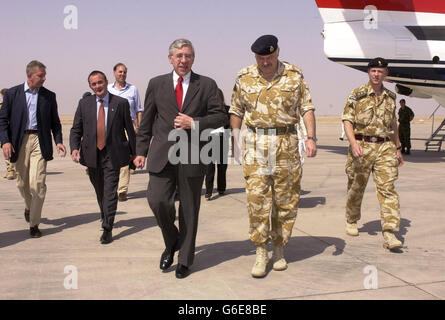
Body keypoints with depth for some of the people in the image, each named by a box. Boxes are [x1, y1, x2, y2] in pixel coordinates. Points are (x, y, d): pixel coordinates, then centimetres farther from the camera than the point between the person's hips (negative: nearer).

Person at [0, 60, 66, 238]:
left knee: (37, 183, -9)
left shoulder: (49, 96, 5)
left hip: (40, 142, -1)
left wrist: (58, 141, -3)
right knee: (22, 183, 12)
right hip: (19, 142, 1)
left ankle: (34, 223, 2)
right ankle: (29, 207, 44)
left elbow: (55, 121, 11)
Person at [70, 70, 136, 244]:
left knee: (110, 192, -7)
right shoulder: (84, 103, 4)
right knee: (100, 191, 17)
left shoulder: (120, 103, -3)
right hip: (92, 155, 3)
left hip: (113, 154, -3)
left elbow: (129, 129, 3)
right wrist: (74, 148, -13)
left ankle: (107, 229, -3)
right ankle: (105, 217, 39)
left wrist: (135, 152, 6)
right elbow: (76, 129, 5)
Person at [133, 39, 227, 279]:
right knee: (157, 201, -14)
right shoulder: (156, 84, 10)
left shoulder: (207, 85, 5)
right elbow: (146, 122, 11)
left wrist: (194, 123, -12)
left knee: (189, 210, 6)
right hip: (162, 155, 1)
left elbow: (220, 117, 3)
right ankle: (171, 242, 16)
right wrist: (141, 151, 6)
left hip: (192, 157, 0)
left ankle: (184, 261, 22)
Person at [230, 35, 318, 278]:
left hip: (286, 143, 1)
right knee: (257, 198, -8)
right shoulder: (244, 78, 5)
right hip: (255, 143, 0)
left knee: (285, 200, 5)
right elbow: (236, 111, 12)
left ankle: (279, 250, 20)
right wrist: (236, 139, 7)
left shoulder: (294, 76, 3)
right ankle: (260, 253, 2)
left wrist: (311, 137, -7)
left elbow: (306, 108, 4)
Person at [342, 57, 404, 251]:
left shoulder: (390, 97, 14)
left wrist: (397, 148, 24)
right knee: (356, 187, 9)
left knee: (387, 188, -8)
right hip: (362, 146, -2)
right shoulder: (357, 95, 1)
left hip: (385, 147, 3)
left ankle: (389, 234, -12)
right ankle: (351, 221, 33)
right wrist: (353, 143, -19)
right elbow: (347, 120, -4)